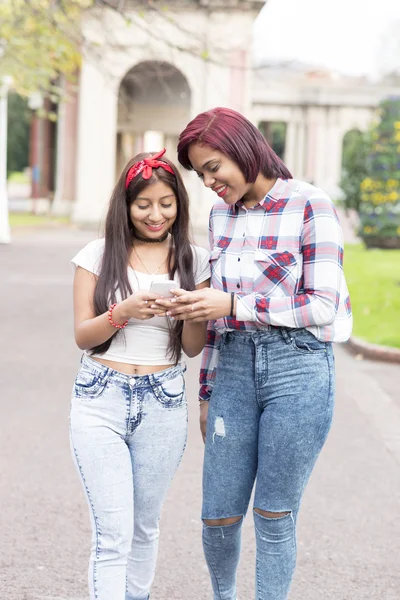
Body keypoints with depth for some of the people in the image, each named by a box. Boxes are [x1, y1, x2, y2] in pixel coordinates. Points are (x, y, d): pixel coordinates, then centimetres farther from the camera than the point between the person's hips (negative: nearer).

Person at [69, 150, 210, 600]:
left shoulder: (193, 261, 5)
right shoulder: (99, 255, 1)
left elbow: (194, 347, 5)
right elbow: (82, 335, -2)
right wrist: (124, 312, -20)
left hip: (163, 404, 2)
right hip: (100, 401, -2)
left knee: (144, 525, 12)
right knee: (113, 533, -9)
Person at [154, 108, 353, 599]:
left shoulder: (310, 205, -8)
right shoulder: (222, 214, 11)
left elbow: (323, 305, -12)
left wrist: (234, 305, -17)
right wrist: (208, 393, 18)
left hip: (298, 370, -5)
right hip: (235, 368, 5)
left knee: (274, 518, 2)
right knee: (219, 516, 8)